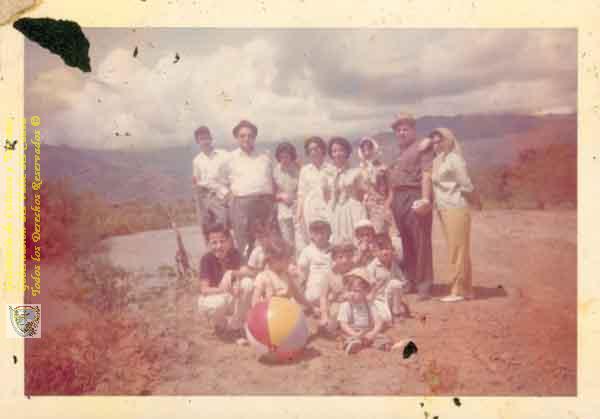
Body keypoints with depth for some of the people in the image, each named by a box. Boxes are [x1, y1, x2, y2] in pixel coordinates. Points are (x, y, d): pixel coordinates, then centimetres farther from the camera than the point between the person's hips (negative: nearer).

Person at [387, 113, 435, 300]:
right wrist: (390, 200, 18)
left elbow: (426, 174, -12)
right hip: (399, 199, 8)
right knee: (406, 242, 13)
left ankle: (424, 285, -3)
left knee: (421, 242, -6)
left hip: (415, 197, -8)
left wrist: (425, 199, -22)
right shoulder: (399, 153, 23)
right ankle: (410, 281, 22)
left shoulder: (422, 147, -2)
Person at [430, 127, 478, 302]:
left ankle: (458, 290, -1)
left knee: (457, 250, -5)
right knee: (455, 251, 10)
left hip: (456, 209, -8)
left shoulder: (455, 159, -9)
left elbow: (467, 186, -12)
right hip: (443, 210, 8)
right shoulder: (437, 161, 16)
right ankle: (465, 289, 16)